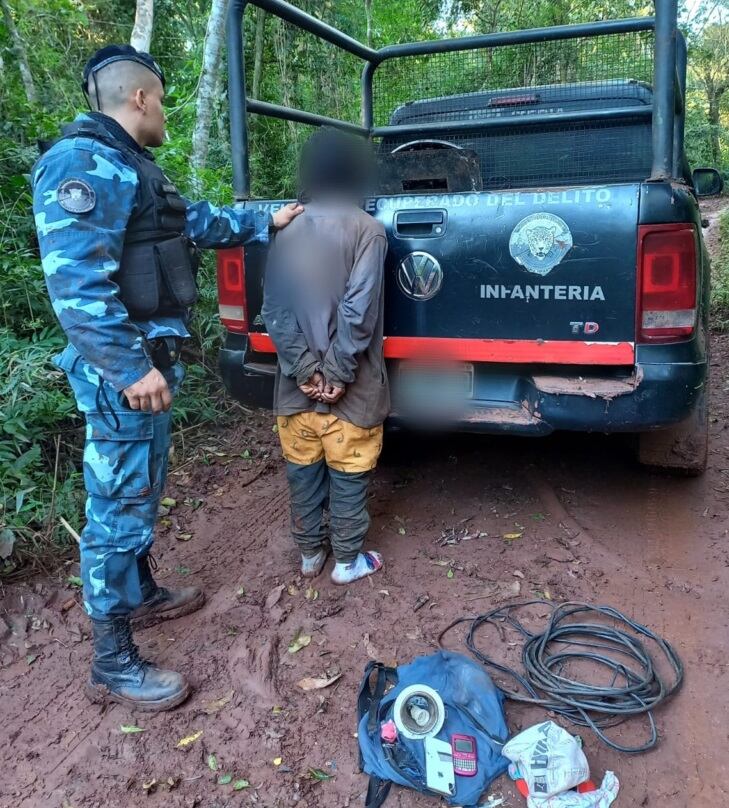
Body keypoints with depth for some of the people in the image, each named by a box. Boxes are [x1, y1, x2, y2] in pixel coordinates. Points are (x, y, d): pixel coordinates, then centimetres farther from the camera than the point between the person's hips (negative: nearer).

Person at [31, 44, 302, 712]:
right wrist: (132, 369, -26)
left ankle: (141, 595, 41)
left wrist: (265, 223, 35)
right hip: (123, 370, -10)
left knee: (141, 494, 22)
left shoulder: (131, 168, 17)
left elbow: (196, 220, 30)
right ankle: (113, 665, 10)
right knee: (120, 507, -3)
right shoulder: (83, 163, -16)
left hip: (149, 359, 10)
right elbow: (75, 282, -25)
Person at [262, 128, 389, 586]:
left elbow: (275, 311, -2)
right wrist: (338, 373, -11)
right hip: (350, 386, -4)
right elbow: (358, 310, -16)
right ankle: (348, 562, 21)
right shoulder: (367, 230, -8)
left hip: (297, 384, 4)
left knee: (303, 472, 15)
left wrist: (304, 369, -6)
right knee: (348, 476, 9)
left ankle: (310, 556, 29)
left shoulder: (288, 233, 5)